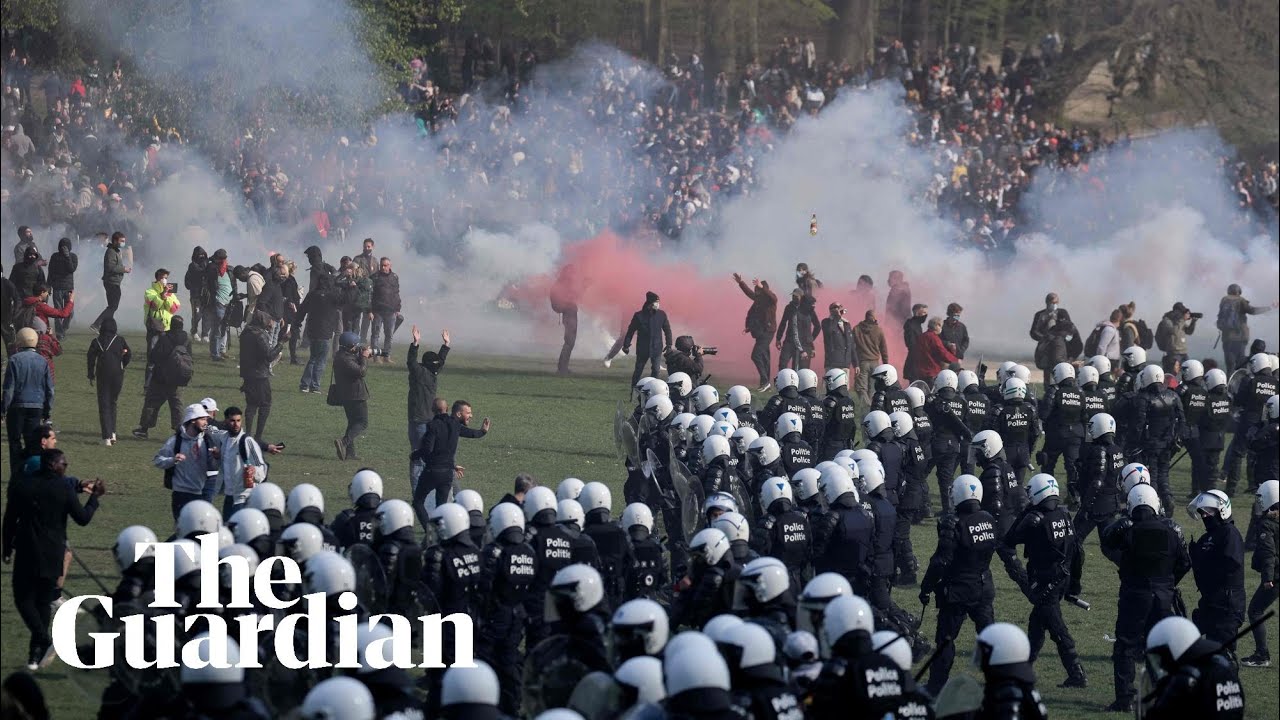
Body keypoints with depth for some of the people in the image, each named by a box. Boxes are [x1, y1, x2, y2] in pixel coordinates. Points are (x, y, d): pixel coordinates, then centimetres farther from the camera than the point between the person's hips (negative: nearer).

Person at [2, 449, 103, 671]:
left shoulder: (21, 485, -4)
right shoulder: (64, 488, -7)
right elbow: (83, 518, -2)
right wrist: (95, 497, 12)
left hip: (27, 553, -1)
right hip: (53, 556, 1)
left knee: (24, 599, 5)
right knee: (43, 601, 13)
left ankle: (43, 640, -17)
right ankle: (36, 654, 12)